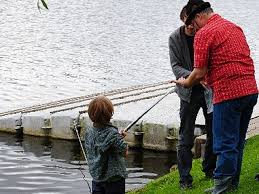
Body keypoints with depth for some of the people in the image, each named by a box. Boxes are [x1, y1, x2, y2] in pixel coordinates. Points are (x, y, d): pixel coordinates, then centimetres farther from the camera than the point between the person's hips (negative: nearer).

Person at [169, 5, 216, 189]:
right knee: (186, 138, -2)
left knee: (214, 133, 10)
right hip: (189, 92, -1)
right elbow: (176, 66, -9)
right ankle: (185, 178, 5)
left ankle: (210, 169, 29)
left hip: (210, 91, 1)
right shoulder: (175, 38, -6)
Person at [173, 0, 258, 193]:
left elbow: (199, 73, -9)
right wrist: (209, 79, 28)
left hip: (229, 94, -8)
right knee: (237, 142, 16)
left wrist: (185, 83, 11)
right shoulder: (235, 27, 17)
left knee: (225, 144, -3)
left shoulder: (204, 34, -8)